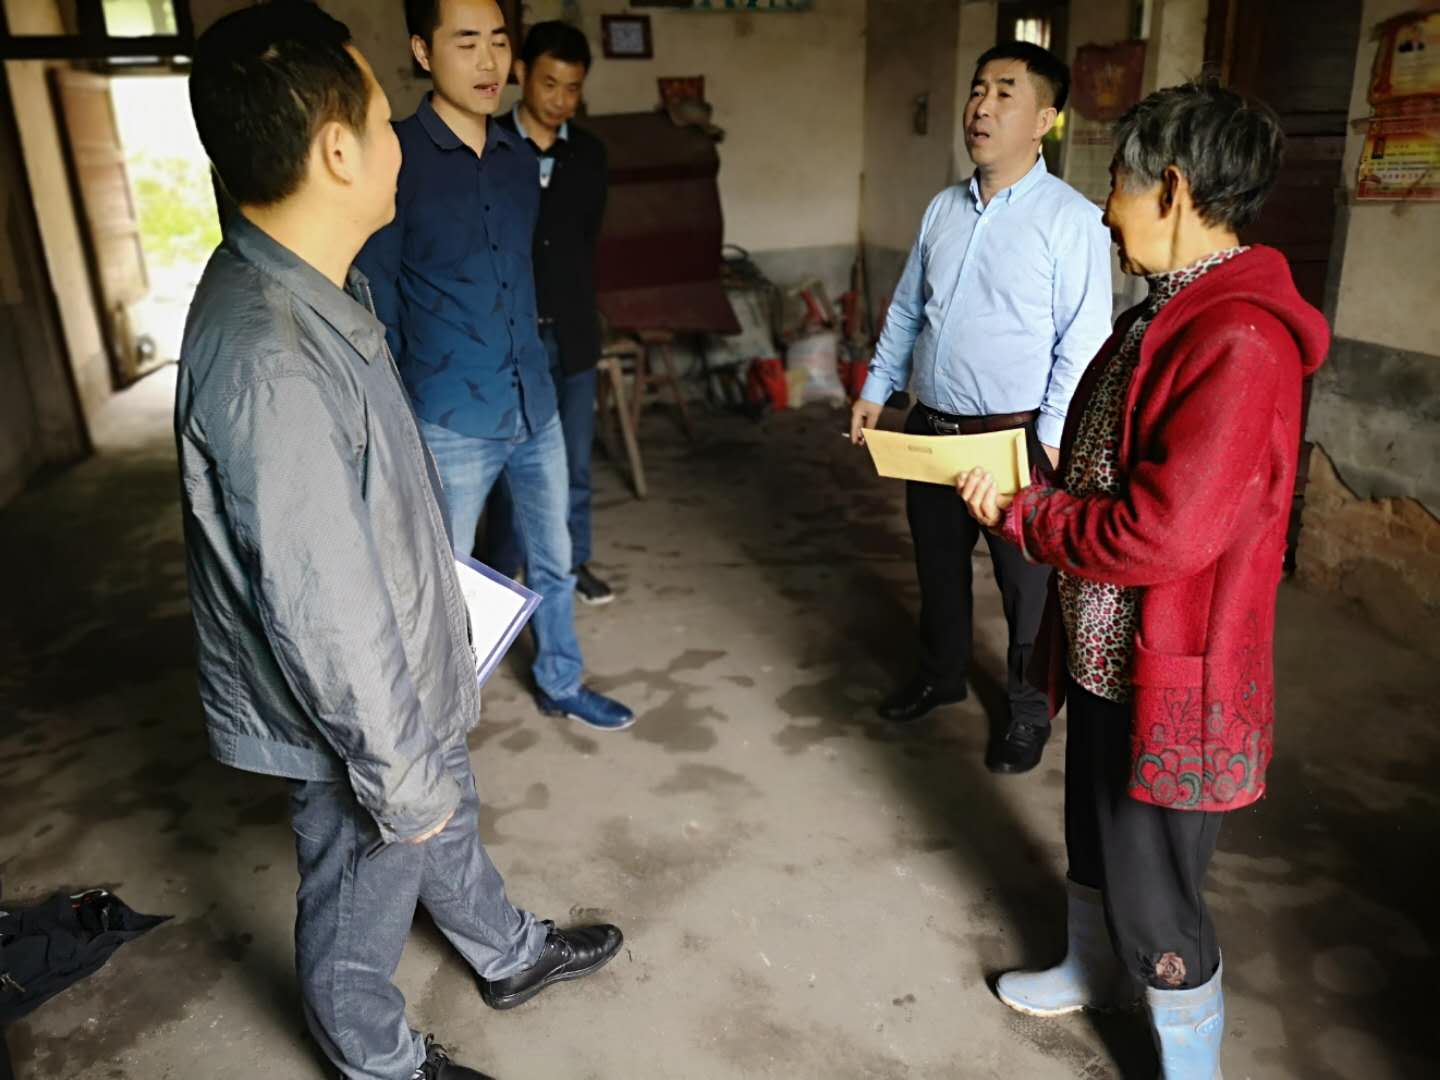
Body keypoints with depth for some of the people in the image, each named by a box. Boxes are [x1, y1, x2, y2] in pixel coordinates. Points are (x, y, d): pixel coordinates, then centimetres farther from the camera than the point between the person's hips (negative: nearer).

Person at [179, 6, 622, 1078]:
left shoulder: (302, 284, -3)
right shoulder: (269, 361, -36)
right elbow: (324, 615, -30)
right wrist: (400, 776, -17)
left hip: (405, 670, 9)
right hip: (356, 717, -9)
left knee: (450, 826, 31)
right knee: (361, 911, 19)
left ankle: (511, 955, 58)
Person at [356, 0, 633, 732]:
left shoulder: (520, 155, 6)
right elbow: (376, 305, -9)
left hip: (536, 404, 6)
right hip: (451, 420, -5)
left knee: (553, 560, 18)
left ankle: (559, 685, 39)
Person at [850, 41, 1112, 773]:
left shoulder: (1072, 219, -12)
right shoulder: (943, 209, 8)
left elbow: (1082, 343, -15)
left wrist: (1050, 443, -19)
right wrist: (875, 390, 10)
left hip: (1015, 438, -6)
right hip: (930, 429, 6)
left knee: (1026, 583, 9)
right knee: (937, 564, 20)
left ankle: (1029, 711, 30)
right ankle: (939, 675, 43)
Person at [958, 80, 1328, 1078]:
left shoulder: (1239, 341, -26)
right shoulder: (1172, 314, 6)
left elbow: (1161, 534, -30)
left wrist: (1021, 516, -16)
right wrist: (1026, 477, -2)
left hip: (1169, 677, -10)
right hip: (1104, 650, 10)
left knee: (1154, 892, 8)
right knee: (1097, 835, 28)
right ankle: (1095, 970, 54)